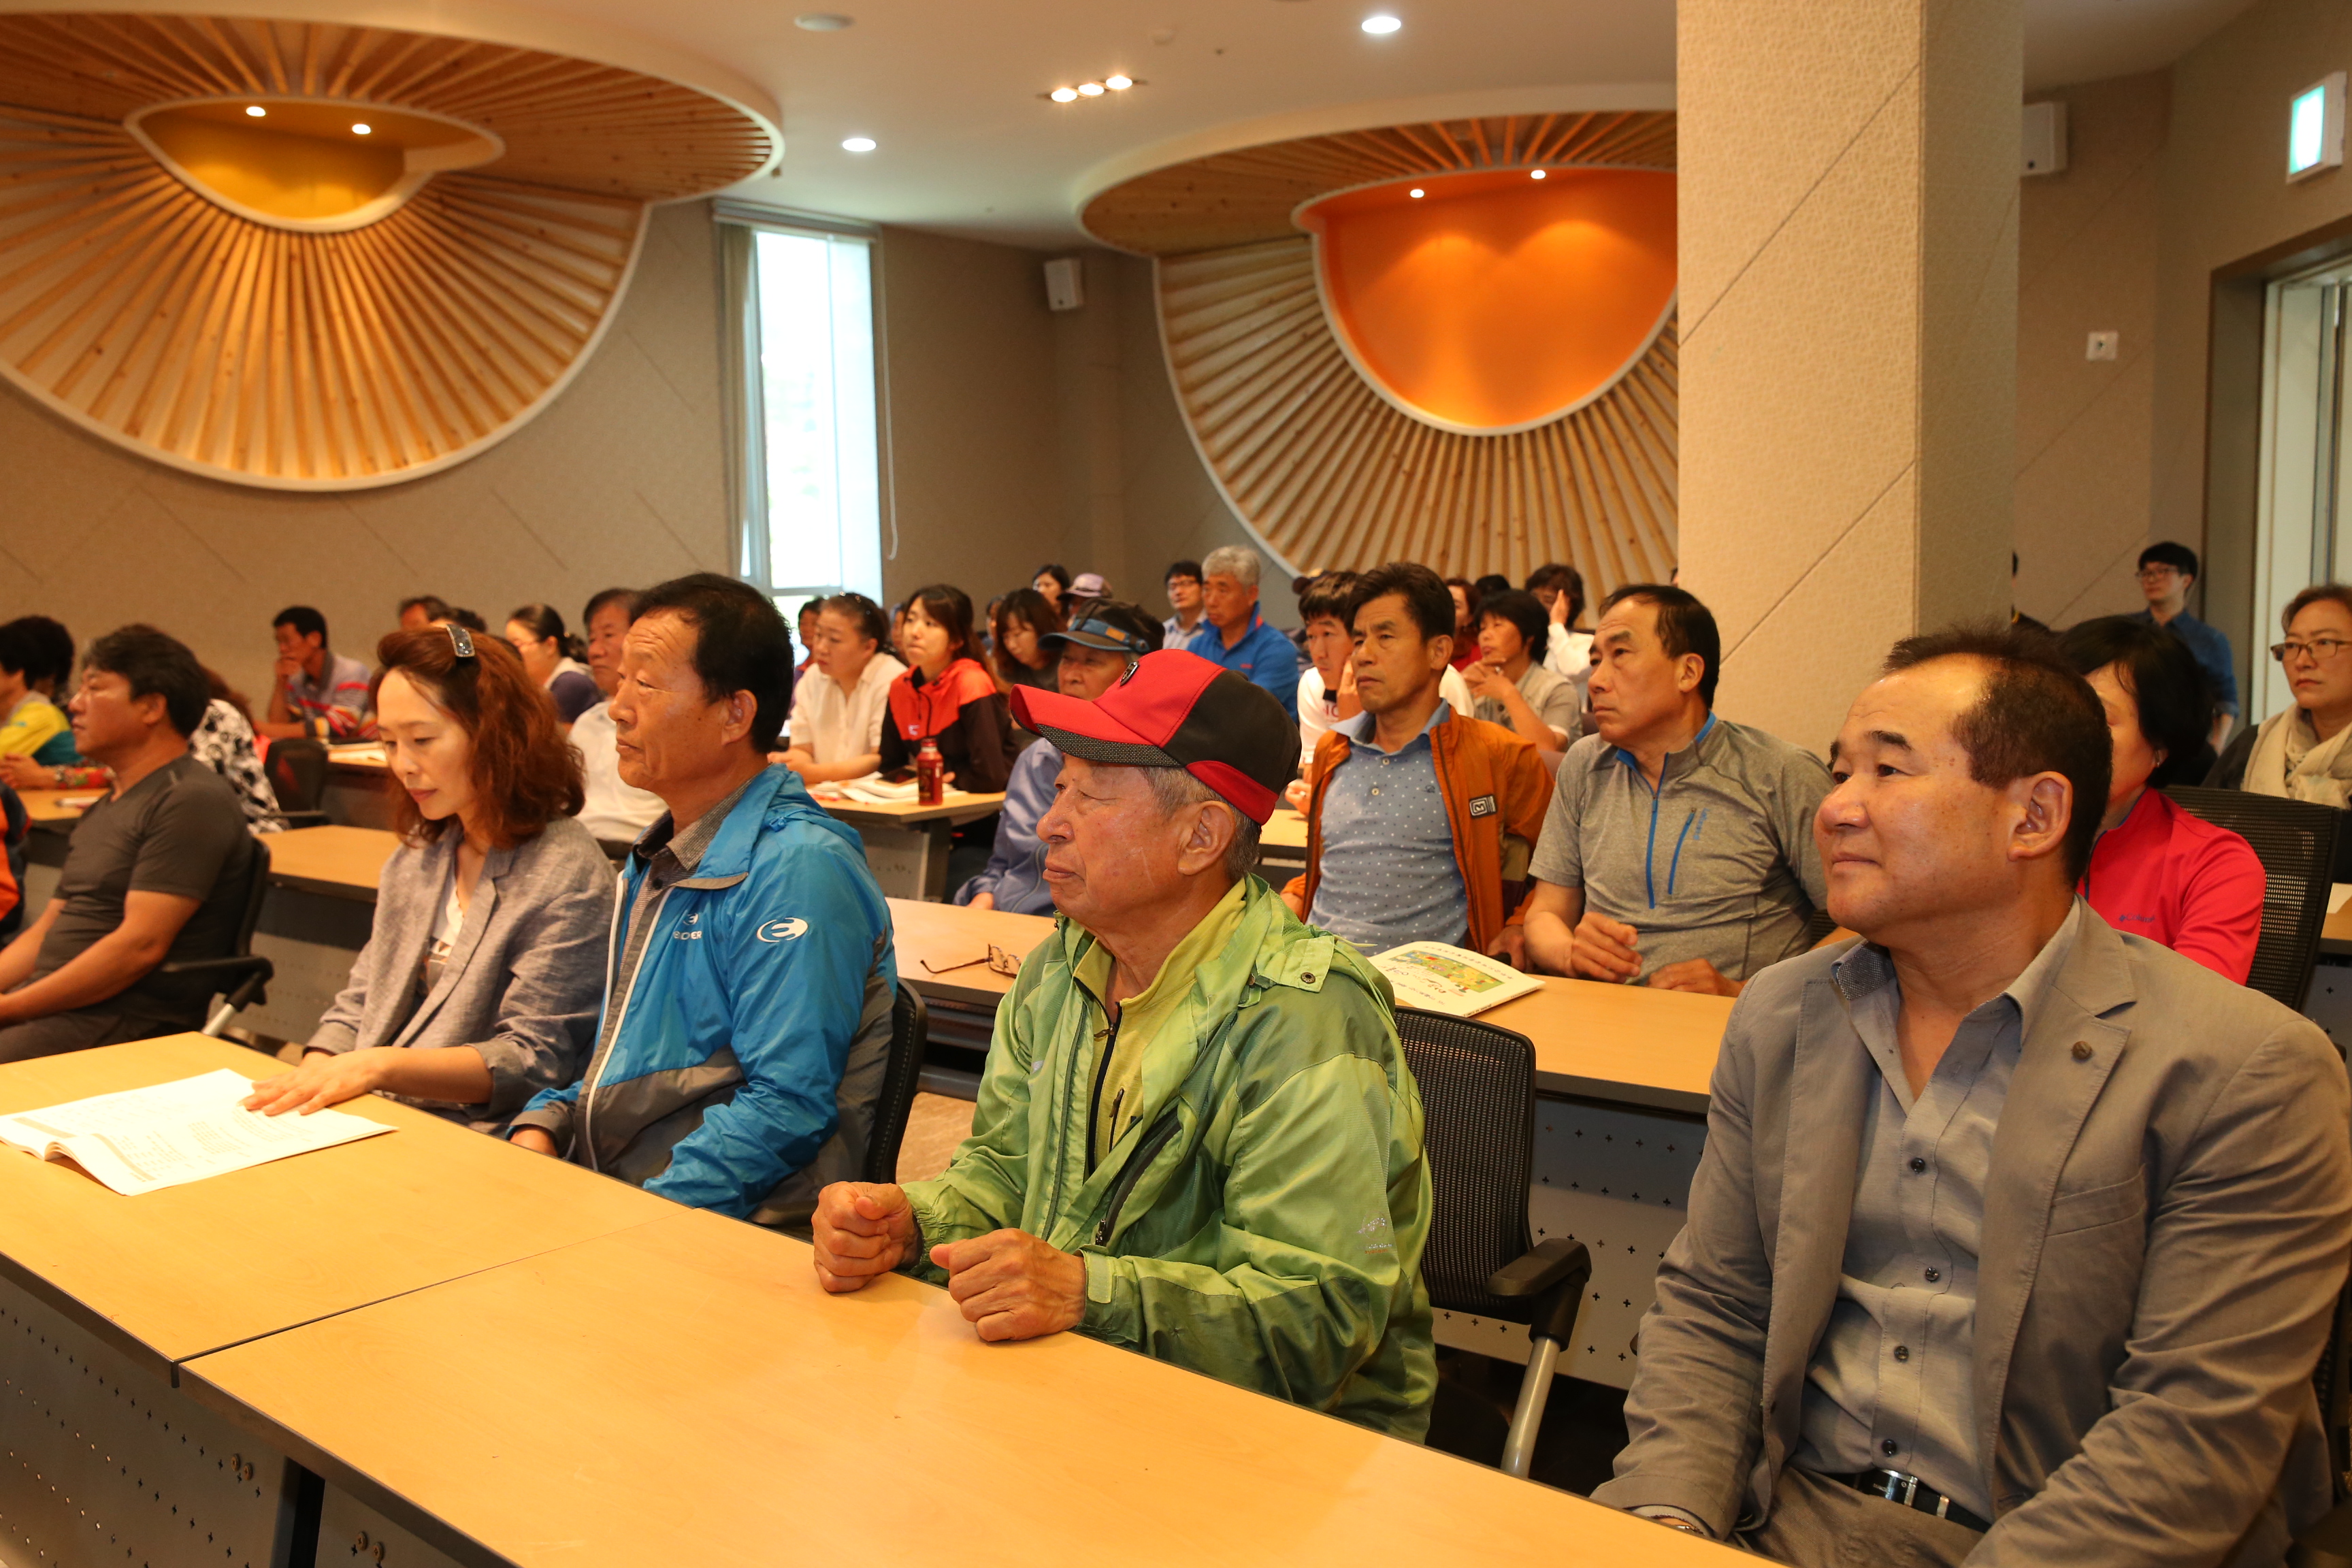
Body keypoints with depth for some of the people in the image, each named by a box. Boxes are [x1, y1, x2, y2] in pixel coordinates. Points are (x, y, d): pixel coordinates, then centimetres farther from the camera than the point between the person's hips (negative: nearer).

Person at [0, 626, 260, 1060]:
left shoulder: (191, 801, -10)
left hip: (130, 1024, -9)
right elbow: (46, 930, 22)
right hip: (50, 1006, 9)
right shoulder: (104, 808, 22)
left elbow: (141, 945, -17)